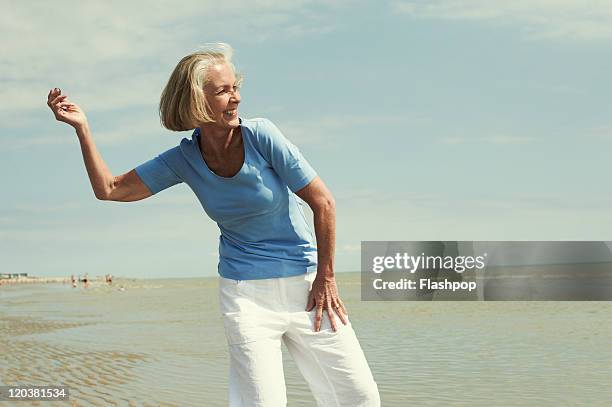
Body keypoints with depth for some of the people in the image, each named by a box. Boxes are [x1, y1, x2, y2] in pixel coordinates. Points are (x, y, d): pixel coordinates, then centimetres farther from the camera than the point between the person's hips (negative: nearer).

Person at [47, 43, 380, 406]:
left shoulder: (260, 135, -13)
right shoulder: (184, 159, -3)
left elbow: (323, 203, -10)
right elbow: (110, 189, 3)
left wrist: (326, 278, -8)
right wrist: (82, 127, -3)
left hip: (306, 283, 0)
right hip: (246, 291, 0)